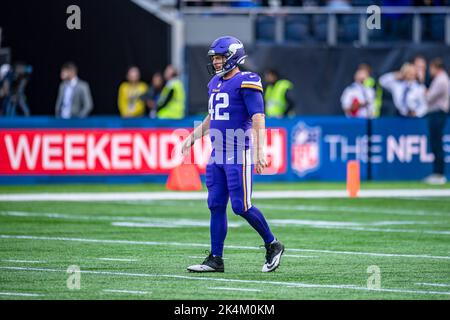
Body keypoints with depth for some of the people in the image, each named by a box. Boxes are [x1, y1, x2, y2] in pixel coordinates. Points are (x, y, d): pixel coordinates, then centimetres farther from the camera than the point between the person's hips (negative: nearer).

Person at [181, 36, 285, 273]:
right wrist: (192, 137, 24)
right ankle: (216, 259, 9)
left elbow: (258, 119, -17)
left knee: (241, 206, -8)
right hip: (218, 155, 8)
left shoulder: (246, 82, -11)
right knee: (216, 206, 6)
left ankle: (272, 246, 9)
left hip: (239, 154, -8)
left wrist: (260, 151, -24)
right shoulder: (215, 84, 15)